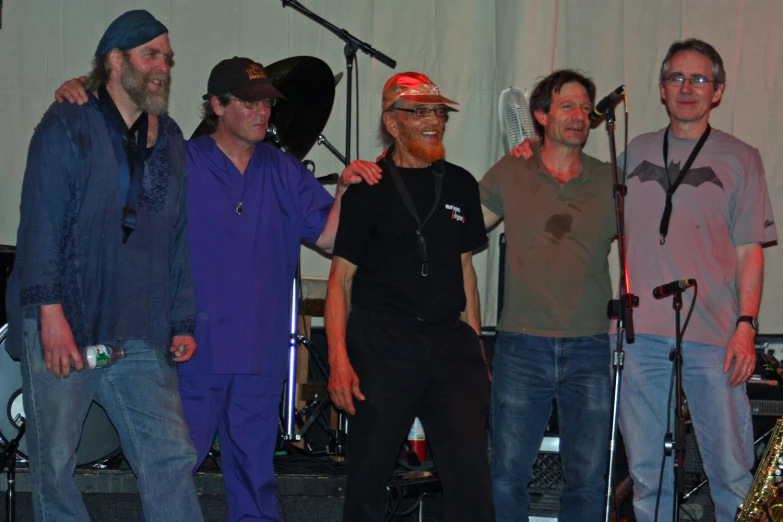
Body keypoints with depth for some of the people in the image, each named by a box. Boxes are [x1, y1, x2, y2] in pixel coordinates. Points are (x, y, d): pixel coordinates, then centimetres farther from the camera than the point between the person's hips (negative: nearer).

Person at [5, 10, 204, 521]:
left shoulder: (170, 142, 15)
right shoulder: (68, 127, 0)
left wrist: (183, 321, 13)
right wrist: (51, 313, -15)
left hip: (140, 338, 4)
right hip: (64, 327, -4)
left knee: (173, 459, -5)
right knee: (54, 465, 1)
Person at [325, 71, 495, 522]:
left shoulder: (460, 184, 14)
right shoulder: (369, 189, 1)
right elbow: (341, 277, -1)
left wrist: (476, 349, 12)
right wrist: (339, 358, -11)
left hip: (450, 340, 3)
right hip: (382, 343, -3)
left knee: (471, 471, -6)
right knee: (370, 473, 2)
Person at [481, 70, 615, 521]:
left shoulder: (609, 181, 7)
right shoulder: (510, 174, 6)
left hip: (589, 349, 1)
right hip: (522, 347, -1)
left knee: (589, 478, 1)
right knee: (509, 474, 1)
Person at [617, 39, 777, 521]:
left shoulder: (740, 159, 7)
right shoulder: (636, 152, 15)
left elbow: (749, 251, 2)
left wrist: (746, 324, -7)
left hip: (713, 336, -3)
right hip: (640, 332, 3)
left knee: (731, 470, -4)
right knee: (646, 472, 5)